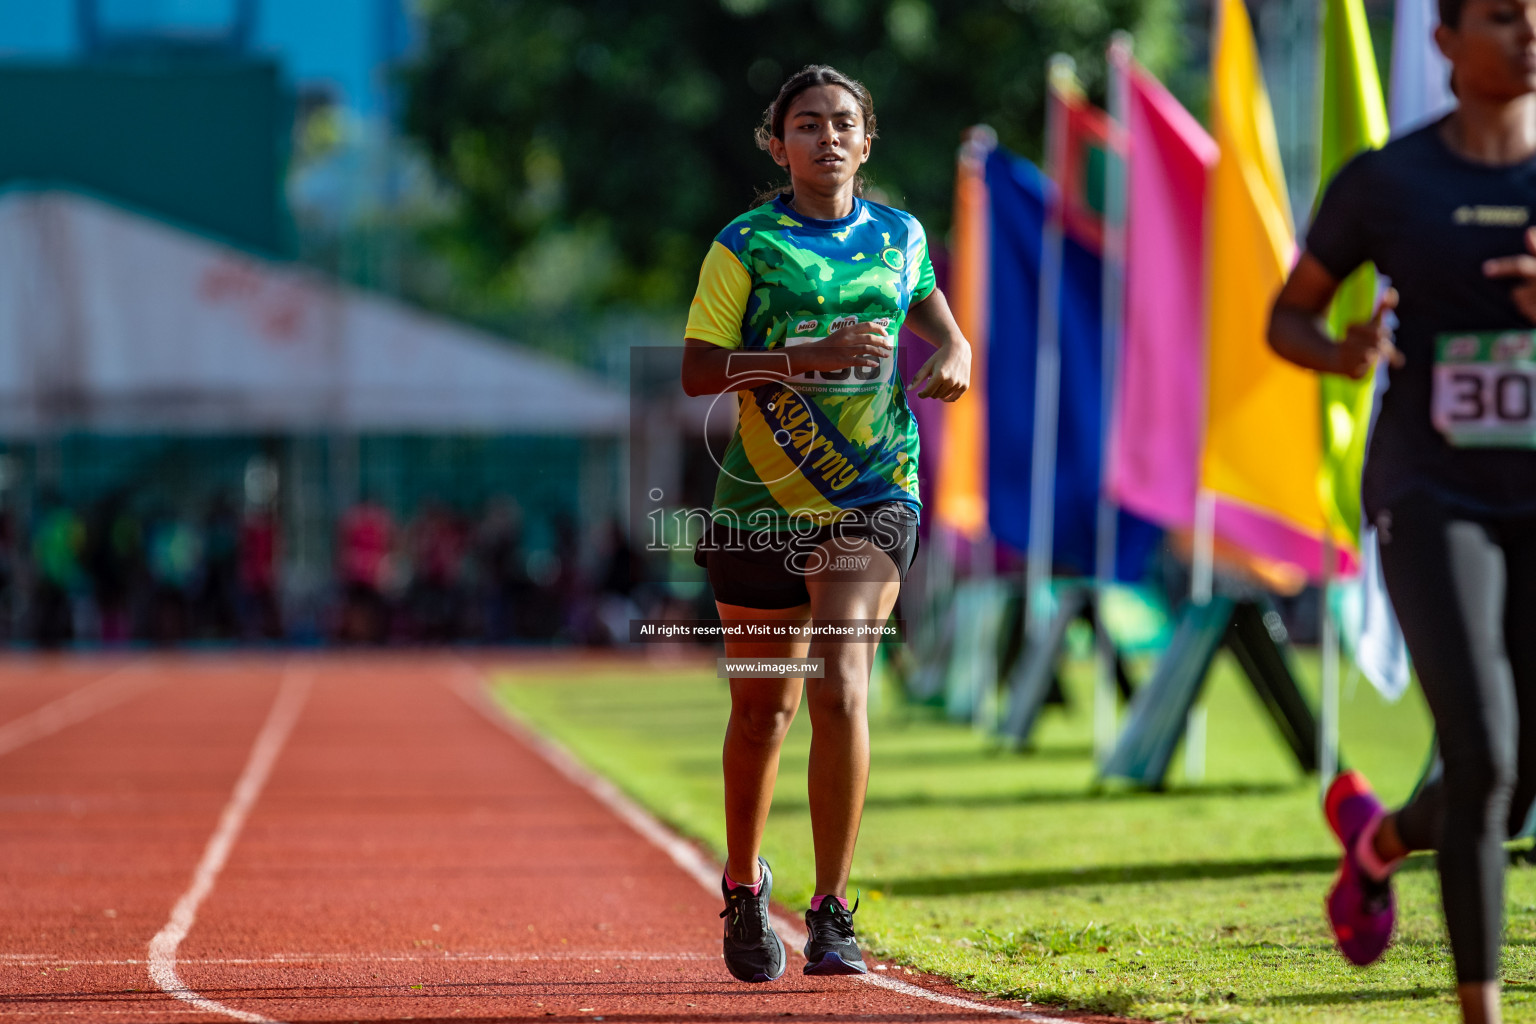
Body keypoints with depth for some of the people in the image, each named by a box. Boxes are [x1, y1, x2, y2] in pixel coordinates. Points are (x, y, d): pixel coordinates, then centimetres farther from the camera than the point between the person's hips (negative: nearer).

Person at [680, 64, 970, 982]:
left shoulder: (900, 237, 8)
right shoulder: (745, 245, -2)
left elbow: (938, 320, 27)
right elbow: (698, 371, -11)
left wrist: (956, 357, 4)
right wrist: (813, 355, -21)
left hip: (873, 495, 0)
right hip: (762, 500, 0)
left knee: (841, 689, -17)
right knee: (763, 706, 10)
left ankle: (833, 909, -11)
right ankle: (744, 885, 35)